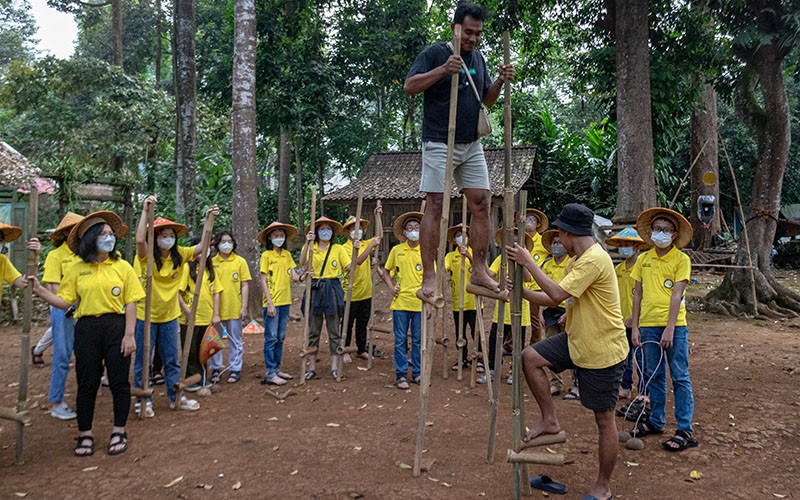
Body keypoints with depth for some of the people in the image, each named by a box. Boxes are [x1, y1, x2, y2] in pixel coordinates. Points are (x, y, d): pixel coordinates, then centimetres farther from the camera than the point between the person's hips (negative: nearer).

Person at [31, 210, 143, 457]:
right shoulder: (76, 270, 5)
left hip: (116, 327, -1)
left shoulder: (123, 267, 1)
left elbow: (130, 303, -1)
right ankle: (85, 434, 23)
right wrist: (39, 290, -12)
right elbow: (64, 302, 2)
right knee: (87, 383, 8)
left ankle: (119, 432, 19)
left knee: (119, 381, 4)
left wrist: (129, 335, -7)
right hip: (87, 328, 1)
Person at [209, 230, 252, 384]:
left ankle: (235, 369, 20)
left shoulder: (240, 261, 0)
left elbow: (245, 285, 0)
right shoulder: (212, 262, 1)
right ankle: (215, 369, 24)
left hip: (234, 308, -1)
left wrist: (244, 307, -5)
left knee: (235, 341, 9)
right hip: (215, 308, 1)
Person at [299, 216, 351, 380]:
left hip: (332, 290, 0)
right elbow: (302, 264, -15)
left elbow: (349, 267, -3)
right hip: (315, 290, 0)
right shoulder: (310, 248, 5)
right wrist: (307, 243, -25)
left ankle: (334, 366, 12)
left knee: (334, 329, 4)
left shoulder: (338, 249, 6)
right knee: (313, 330, 6)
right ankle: (312, 366, 14)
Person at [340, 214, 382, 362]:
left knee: (363, 323, 15)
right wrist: (372, 246, -32)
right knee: (348, 324, 7)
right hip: (351, 293, -5)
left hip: (366, 292, 6)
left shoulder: (365, 244, 8)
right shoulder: (345, 248, -12)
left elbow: (379, 236, 10)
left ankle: (362, 349, 26)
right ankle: (345, 351, 18)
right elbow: (358, 261, -27)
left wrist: (378, 216, 3)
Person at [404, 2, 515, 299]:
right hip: (439, 143, -7)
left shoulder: (478, 58, 16)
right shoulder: (435, 53, -4)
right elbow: (409, 87, -12)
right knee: (435, 206, -8)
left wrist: (500, 82, 1)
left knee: (481, 204, 3)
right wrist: (443, 70, -24)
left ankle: (479, 272, 11)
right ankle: (429, 277, -3)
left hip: (472, 145, 7)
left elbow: (487, 100, 21)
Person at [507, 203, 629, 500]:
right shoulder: (576, 261, 10)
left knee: (604, 419, 4)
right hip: (577, 340, 9)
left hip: (602, 350, -9)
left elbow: (557, 294, -28)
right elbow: (553, 299, 9)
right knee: (530, 357, -3)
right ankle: (550, 421, 11)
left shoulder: (594, 259, -23)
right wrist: (521, 291, -3)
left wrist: (528, 262, -21)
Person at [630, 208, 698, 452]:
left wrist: (669, 328, -16)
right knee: (653, 375, 13)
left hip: (674, 325, -4)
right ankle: (656, 421, 26)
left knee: (680, 377, 0)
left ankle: (685, 430, 5)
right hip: (648, 325, 4)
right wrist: (635, 326, 5)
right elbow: (638, 293, 9)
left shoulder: (681, 259, -3)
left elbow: (676, 295, -10)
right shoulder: (643, 259, 9)